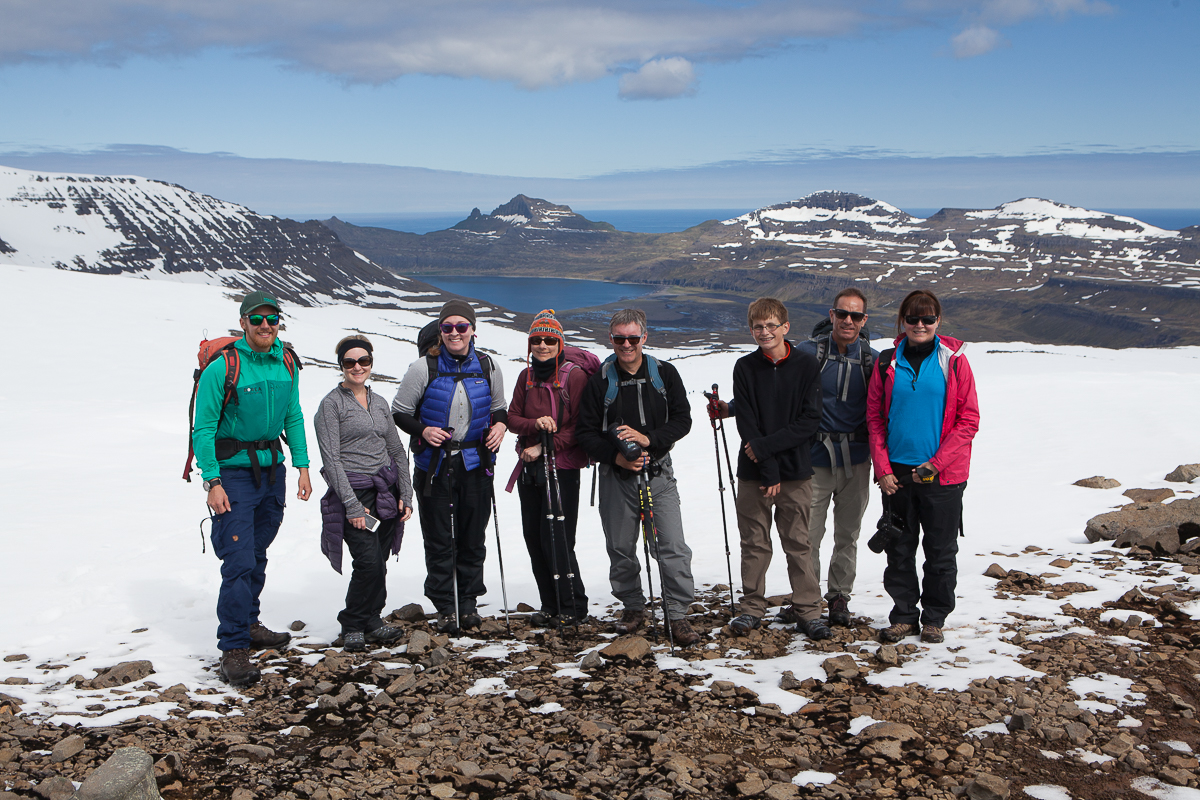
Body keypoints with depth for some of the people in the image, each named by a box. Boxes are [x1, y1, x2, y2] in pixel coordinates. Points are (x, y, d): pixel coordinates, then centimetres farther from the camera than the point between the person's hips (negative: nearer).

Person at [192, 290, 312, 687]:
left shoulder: (286, 365, 4)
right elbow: (203, 430, -12)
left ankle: (247, 625, 34)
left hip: (271, 468, 6)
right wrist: (213, 482, -18)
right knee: (239, 562, -10)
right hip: (234, 472, -6)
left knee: (257, 555, 17)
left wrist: (302, 466, 8)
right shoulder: (222, 368, -14)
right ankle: (233, 649, -5)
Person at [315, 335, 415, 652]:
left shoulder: (380, 403, 16)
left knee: (379, 563, 4)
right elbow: (331, 459, -9)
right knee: (369, 561, -13)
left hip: (387, 492, 6)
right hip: (354, 492, -5)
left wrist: (406, 495, 7)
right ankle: (353, 626, 6)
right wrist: (352, 504, -15)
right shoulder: (332, 404, -3)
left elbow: (397, 451, 18)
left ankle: (371, 621, 19)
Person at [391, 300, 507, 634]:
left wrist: (500, 425, -3)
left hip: (475, 464, 2)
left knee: (473, 537, 8)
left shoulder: (487, 367, 3)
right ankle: (445, 607, 13)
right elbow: (399, 412, 1)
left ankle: (469, 602, 22)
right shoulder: (424, 369, -6)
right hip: (435, 465, -2)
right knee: (439, 540, 2)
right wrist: (423, 431, -16)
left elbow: (499, 407, 18)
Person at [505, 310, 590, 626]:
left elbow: (579, 426, -10)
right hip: (529, 467, 6)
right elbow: (512, 418, 8)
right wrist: (536, 424, -13)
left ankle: (573, 606, 5)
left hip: (562, 466, -6)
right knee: (533, 536, 6)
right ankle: (550, 605, 17)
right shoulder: (526, 377, 12)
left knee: (556, 538, -9)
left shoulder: (575, 376, -6)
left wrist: (544, 447, -15)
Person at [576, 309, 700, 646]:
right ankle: (633, 607, 28)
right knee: (621, 549, 8)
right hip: (616, 477, 0)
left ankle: (678, 615, -1)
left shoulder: (665, 374, 3)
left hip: (659, 473, 0)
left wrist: (649, 439, -14)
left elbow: (682, 420, 2)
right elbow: (585, 432, 2)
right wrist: (615, 456, -14)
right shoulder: (600, 380, 0)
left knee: (673, 547, -9)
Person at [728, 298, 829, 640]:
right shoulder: (745, 368, 1)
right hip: (753, 472, 1)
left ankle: (808, 612, 12)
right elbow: (746, 424, -4)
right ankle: (752, 609, 19)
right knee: (754, 543, 7)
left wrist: (766, 446, -15)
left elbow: (809, 420, -7)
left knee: (798, 544, 4)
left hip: (796, 472, -1)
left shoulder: (806, 365, -1)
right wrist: (767, 470, -11)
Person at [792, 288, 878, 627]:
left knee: (848, 535, 11)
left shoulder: (872, 360, 2)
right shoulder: (807, 353, -5)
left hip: (856, 461, 2)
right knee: (808, 534, -1)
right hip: (815, 459, -2)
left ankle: (839, 596, 27)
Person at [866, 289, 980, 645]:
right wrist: (883, 468, -4)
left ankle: (934, 617, 20)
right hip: (897, 472, 2)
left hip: (942, 474, -2)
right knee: (898, 549, 7)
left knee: (941, 550, 5)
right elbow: (874, 417, 6)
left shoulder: (953, 360, -1)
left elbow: (968, 419, -3)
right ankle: (903, 615, 21)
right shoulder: (888, 362, 5)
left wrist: (935, 463, -11)